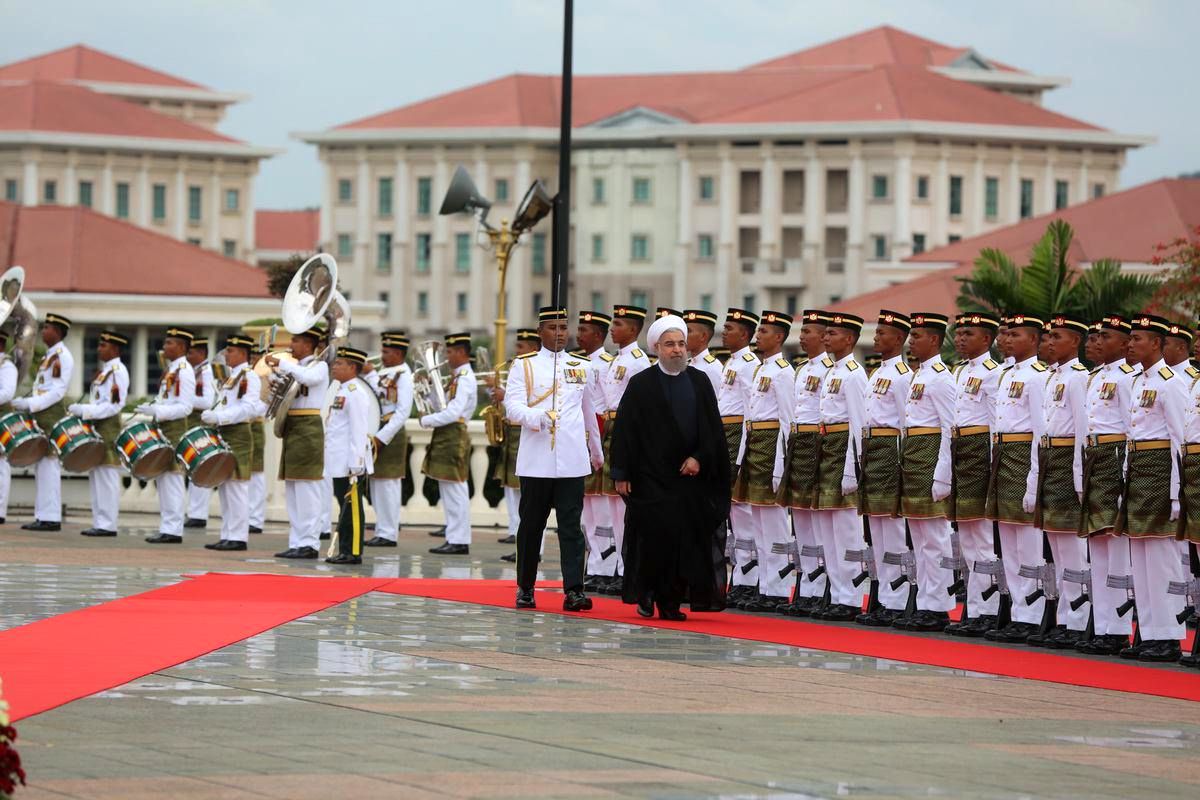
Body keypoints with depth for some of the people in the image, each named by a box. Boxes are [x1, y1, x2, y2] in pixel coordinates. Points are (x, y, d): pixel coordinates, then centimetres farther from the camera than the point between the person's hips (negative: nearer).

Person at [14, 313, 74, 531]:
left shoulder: (63, 357, -9)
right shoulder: (48, 356, 20)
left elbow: (58, 391, -17)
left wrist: (30, 404, -21)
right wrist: (25, 403, 6)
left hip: (53, 415, -9)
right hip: (40, 415, 9)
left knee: (48, 463, -10)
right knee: (41, 465, 8)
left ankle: (50, 518, -10)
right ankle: (43, 516, 10)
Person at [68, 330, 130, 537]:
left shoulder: (118, 371, -11)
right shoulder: (104, 371, 18)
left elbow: (114, 405, -18)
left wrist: (85, 411, -20)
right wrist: (81, 410, 8)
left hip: (109, 429, -10)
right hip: (96, 427, 10)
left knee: (106, 477, -8)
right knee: (96, 477, 10)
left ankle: (107, 525, -7)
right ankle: (100, 522, 14)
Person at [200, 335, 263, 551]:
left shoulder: (249, 377, -9)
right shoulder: (229, 377, 19)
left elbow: (249, 408, -21)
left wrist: (218, 417, -26)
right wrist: (210, 416, 5)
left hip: (237, 434, -10)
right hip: (223, 434, 10)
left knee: (235, 485, -9)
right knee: (224, 488, 10)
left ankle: (237, 537, -9)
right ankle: (227, 536, 13)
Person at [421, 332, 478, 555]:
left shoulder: (465, 379, -15)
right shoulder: (457, 377, 16)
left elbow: (453, 413, -22)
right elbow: (445, 405, 21)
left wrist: (426, 420, -11)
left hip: (454, 436, -10)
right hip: (446, 437, 10)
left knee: (455, 492, -8)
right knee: (449, 492, 12)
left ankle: (459, 542, -6)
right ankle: (454, 539, 16)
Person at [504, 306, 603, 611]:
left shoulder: (582, 367, 13)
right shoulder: (524, 366, 5)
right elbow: (512, 405, -7)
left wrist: (596, 451, 32)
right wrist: (536, 417, -27)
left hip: (572, 461, 1)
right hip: (536, 460, -1)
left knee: (571, 526, -6)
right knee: (531, 525, 7)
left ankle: (573, 590, -12)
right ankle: (525, 588, 17)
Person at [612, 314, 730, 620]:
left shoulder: (700, 382, 8)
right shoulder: (641, 385, -1)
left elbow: (713, 429, 7)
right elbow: (625, 431, -2)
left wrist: (699, 458, -7)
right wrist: (622, 474, -6)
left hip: (691, 475, 3)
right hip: (652, 477, -3)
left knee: (686, 535, -1)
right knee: (655, 534, -7)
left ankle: (671, 600, 5)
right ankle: (646, 594, 10)